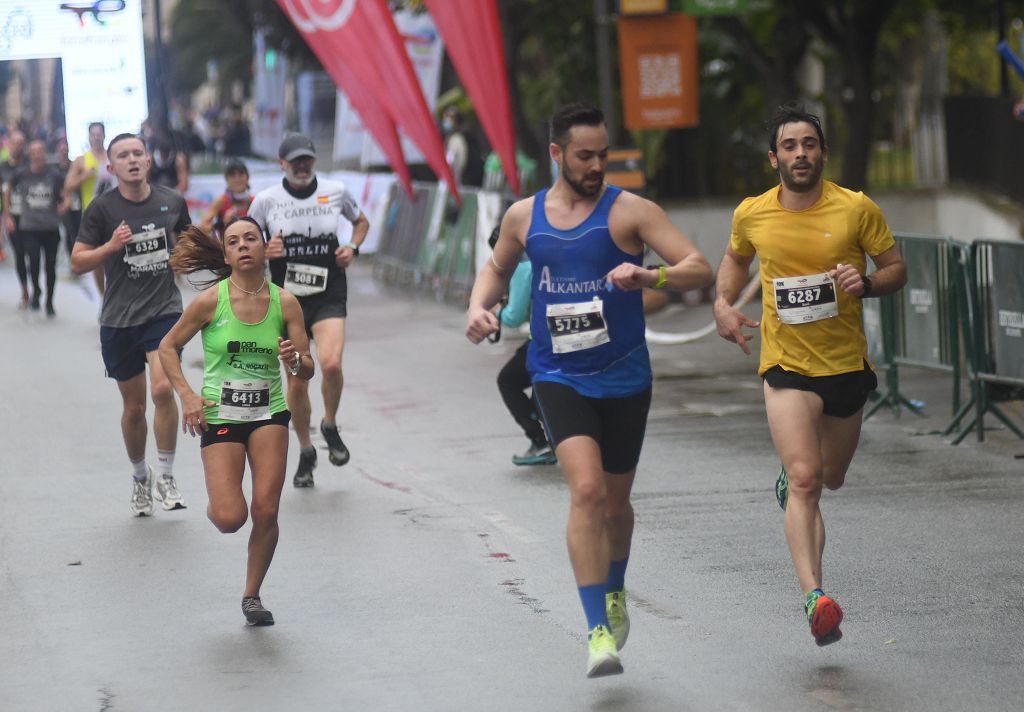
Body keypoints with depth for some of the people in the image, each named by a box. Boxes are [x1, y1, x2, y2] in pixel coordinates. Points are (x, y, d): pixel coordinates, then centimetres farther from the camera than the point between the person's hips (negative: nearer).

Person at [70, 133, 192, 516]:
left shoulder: (172, 201, 2)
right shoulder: (102, 208, -6)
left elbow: (185, 240, 22)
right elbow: (78, 262, -4)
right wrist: (111, 246, -20)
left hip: (165, 310, 0)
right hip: (119, 319, 0)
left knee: (163, 388, -21)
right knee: (134, 406, 9)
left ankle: (166, 476, -6)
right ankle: (140, 477, 32)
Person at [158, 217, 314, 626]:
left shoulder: (285, 303, -2)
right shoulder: (211, 301, -8)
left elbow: (307, 372, 4)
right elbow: (168, 347, 4)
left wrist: (295, 362, -19)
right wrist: (186, 394, -8)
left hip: (269, 413, 2)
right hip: (219, 417, -2)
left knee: (265, 512, -8)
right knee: (231, 519, -13)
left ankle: (252, 596, 13)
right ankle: (215, 505, 26)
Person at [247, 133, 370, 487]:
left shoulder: (336, 191, 2)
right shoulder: (266, 200, -2)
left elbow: (361, 222, 21)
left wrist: (352, 248, 2)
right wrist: (264, 252, -13)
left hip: (329, 295, 0)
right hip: (288, 298, 1)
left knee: (331, 363, -24)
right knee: (297, 382, 3)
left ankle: (330, 426, 6)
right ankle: (305, 453, 24)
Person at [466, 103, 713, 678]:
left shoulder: (629, 210, -6)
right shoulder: (524, 217, 4)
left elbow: (700, 269, -12)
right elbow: (498, 268, 25)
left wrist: (646, 276, -31)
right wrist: (479, 307, 4)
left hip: (624, 377, 0)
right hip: (559, 377, 0)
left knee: (615, 502, 13)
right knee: (587, 489, -20)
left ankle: (614, 591, 45)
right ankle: (599, 632, -19)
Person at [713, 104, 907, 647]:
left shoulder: (857, 209, -7)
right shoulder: (751, 215, -2)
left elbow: (896, 268, 1)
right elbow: (736, 258, 19)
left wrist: (866, 283, -20)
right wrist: (723, 303, 2)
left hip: (847, 363, 2)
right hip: (787, 365, -2)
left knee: (831, 478, 18)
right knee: (805, 479, -19)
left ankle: (789, 480, 55)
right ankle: (814, 598, -27)